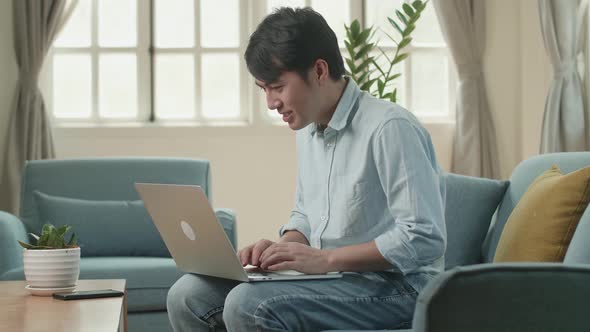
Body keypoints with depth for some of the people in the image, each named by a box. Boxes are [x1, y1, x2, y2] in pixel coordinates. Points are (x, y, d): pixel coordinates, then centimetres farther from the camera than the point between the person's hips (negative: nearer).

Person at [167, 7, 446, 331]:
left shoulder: (390, 128, -18)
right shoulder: (308, 129, 11)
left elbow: (424, 239, -22)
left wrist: (324, 258, -22)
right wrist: (283, 246, 0)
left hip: (391, 287, -8)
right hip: (328, 277, 9)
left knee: (247, 306, -29)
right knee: (188, 296, -6)